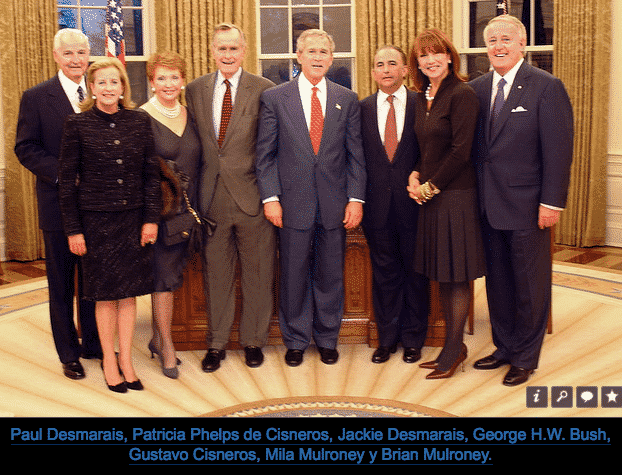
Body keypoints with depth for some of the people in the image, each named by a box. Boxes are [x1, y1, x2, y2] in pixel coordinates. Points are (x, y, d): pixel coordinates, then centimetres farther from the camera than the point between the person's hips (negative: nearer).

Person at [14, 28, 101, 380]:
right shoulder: (36, 98, -2)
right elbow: (26, 149, -6)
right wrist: (62, 173, -18)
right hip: (59, 204, -3)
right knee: (62, 283, 8)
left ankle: (94, 344, 28)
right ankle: (69, 354, 21)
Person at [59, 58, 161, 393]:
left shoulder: (139, 121, 3)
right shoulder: (77, 124, -3)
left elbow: (152, 173, 6)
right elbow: (67, 180, -2)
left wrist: (151, 219, 0)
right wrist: (73, 229, -4)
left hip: (133, 217, 2)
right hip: (95, 218, -2)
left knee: (129, 290, 7)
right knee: (105, 293, 6)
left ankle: (126, 360, 20)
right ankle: (108, 359, 23)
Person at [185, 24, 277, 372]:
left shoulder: (264, 90, -3)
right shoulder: (195, 91, 7)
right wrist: (195, 192, 6)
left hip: (253, 197, -2)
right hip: (212, 197, 3)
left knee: (258, 275, 8)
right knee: (216, 273, 11)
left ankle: (254, 340, 25)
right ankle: (217, 343, 25)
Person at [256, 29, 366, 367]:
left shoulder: (347, 100, 7)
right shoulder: (274, 97, 3)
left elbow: (356, 154, 7)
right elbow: (266, 154, 2)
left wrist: (356, 199, -1)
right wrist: (270, 197, -6)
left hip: (335, 203, 2)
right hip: (293, 202, -1)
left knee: (330, 275, 10)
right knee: (294, 275, 6)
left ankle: (327, 339, 26)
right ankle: (296, 340, 23)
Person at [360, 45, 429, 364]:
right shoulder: (362, 108, 7)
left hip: (413, 199, -1)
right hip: (377, 203, 2)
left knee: (414, 270, 8)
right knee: (384, 271, 10)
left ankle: (413, 339, 22)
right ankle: (387, 338, 23)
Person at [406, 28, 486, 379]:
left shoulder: (462, 95, -12)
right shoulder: (423, 98, 13)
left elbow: (460, 151, -16)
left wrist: (430, 187, -11)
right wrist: (416, 176, 2)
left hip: (455, 195, -8)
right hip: (430, 195, 8)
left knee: (456, 275, 0)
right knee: (442, 274, 13)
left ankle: (452, 353, 11)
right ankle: (455, 346, 24)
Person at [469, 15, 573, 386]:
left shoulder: (547, 87, -7)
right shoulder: (478, 88, 9)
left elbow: (558, 150, -10)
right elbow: (476, 144, 11)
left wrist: (552, 202, -15)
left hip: (527, 205, -5)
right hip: (490, 205, 5)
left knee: (529, 284, 6)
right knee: (497, 281, 15)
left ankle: (525, 358, 20)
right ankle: (505, 347, 31)